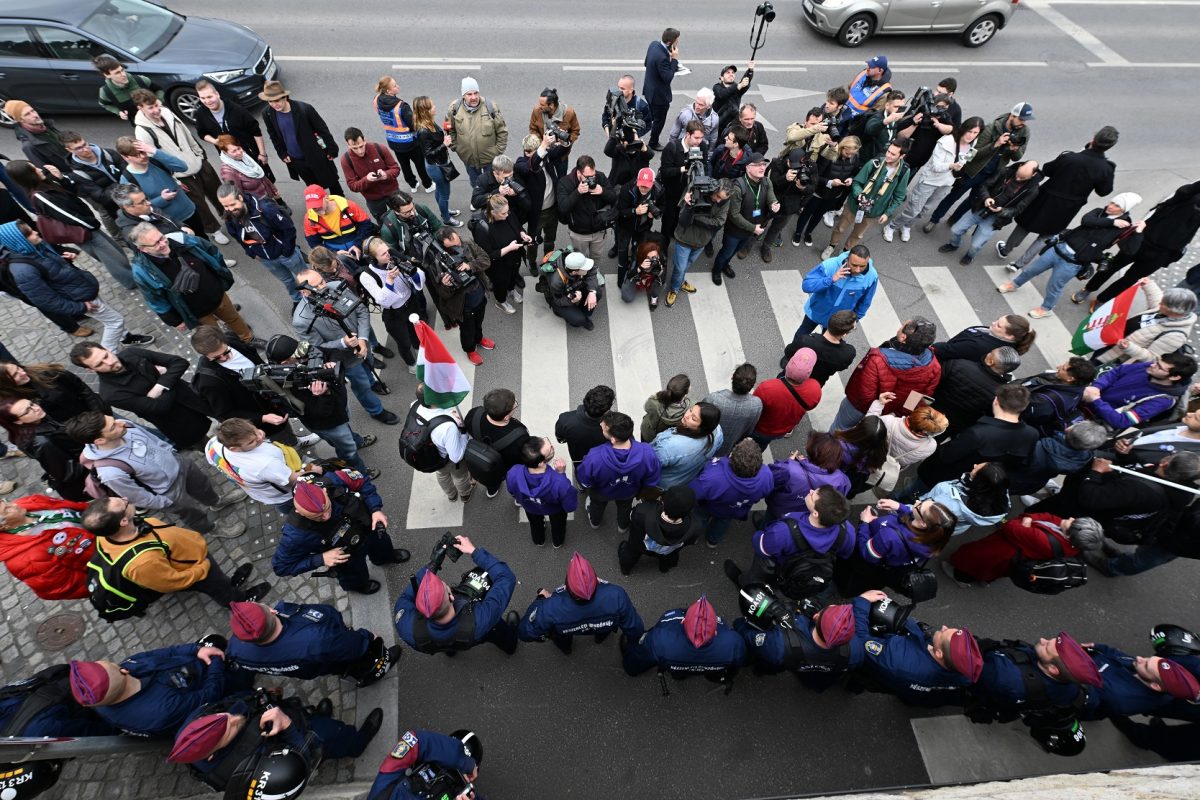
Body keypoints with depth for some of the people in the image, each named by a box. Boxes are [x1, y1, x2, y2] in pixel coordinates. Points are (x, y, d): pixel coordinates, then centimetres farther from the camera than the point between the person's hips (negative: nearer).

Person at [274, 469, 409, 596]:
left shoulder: (333, 481, -40)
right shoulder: (295, 533, -41)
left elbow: (362, 482, -18)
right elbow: (281, 566, -23)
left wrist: (376, 509, -26)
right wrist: (321, 560, -33)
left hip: (367, 527, 2)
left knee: (382, 544, 35)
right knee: (356, 577, 31)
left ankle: (386, 557, 72)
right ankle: (358, 585, 68)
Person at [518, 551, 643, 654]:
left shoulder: (551, 608, -42)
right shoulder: (616, 595, -41)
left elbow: (524, 634, -22)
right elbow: (636, 632, -22)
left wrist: (540, 599, -7)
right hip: (605, 627, 1)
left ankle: (564, 646, 45)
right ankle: (602, 635, 45)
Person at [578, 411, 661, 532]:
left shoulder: (594, 458, -46)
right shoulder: (648, 453, -40)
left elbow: (584, 482, -24)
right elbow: (652, 482, -19)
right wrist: (640, 492, 3)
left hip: (601, 493, -1)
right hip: (629, 493, 1)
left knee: (597, 504, 36)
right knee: (625, 506, 38)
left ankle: (594, 522, 69)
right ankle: (623, 526, 69)